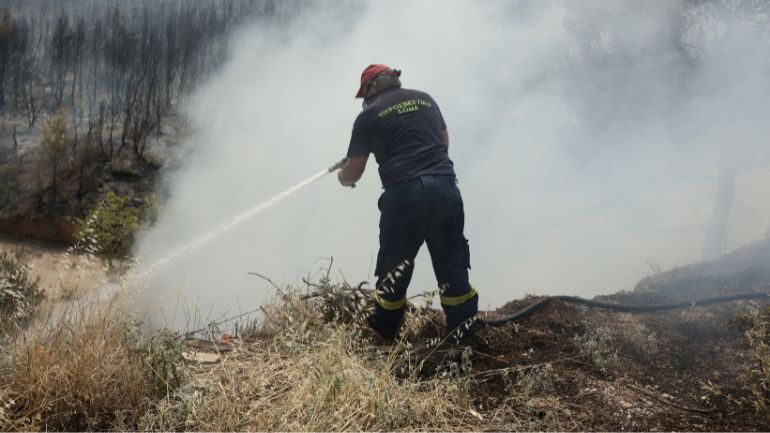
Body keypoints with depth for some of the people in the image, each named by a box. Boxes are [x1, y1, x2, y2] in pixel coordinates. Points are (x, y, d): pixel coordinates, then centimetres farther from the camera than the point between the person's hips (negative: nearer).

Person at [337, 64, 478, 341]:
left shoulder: (369, 116, 6)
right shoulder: (425, 99, 18)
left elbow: (352, 173, 8)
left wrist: (342, 178, 30)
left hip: (404, 194, -3)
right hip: (446, 188, 4)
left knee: (393, 270, 9)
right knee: (452, 267, 10)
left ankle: (382, 338, 20)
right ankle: (465, 334, 11)